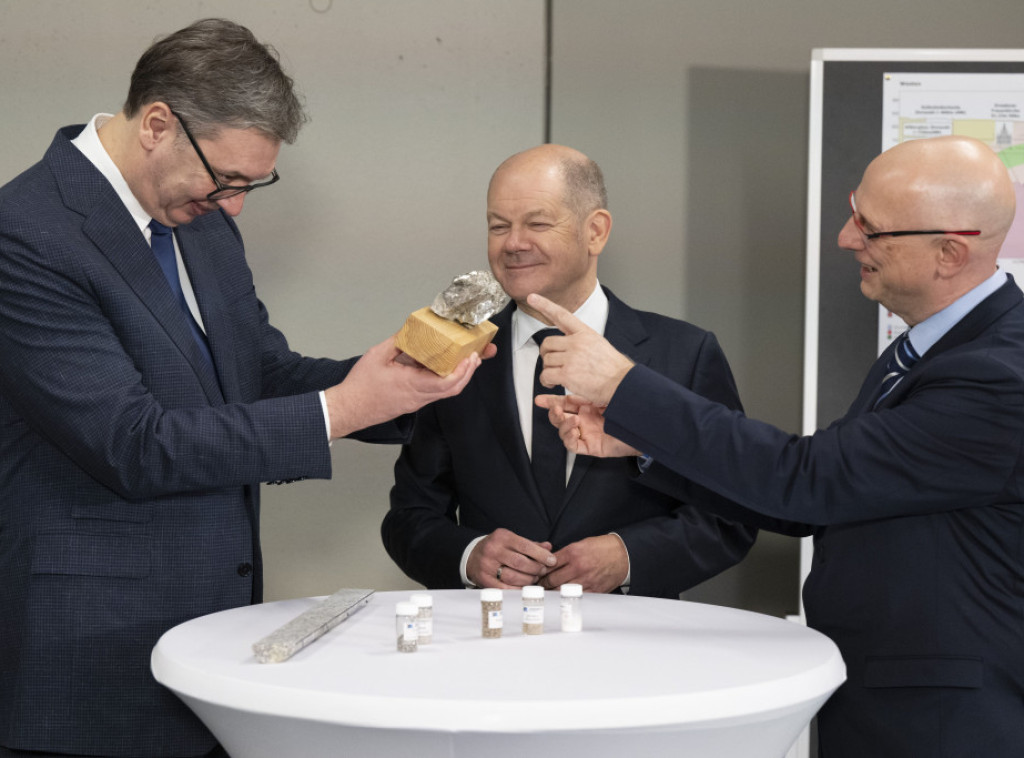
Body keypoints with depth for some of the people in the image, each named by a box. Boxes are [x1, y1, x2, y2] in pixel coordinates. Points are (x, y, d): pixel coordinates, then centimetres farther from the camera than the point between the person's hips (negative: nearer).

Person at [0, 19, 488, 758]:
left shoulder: (201, 216, 9)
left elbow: (266, 374, 14)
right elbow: (135, 445, -22)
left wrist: (404, 375, -5)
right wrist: (339, 410, -20)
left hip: (219, 613, 8)